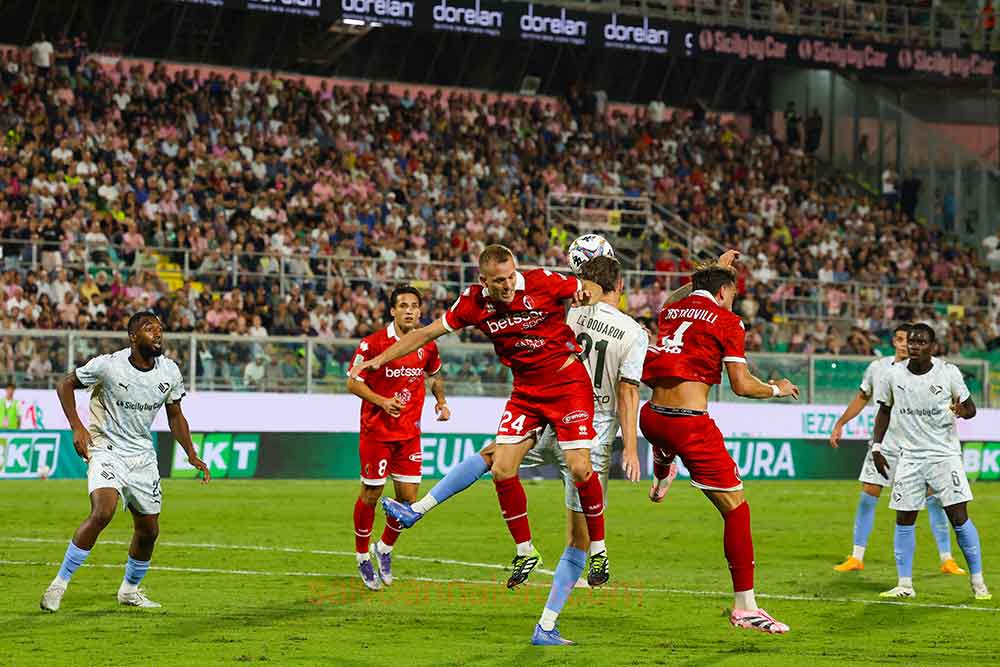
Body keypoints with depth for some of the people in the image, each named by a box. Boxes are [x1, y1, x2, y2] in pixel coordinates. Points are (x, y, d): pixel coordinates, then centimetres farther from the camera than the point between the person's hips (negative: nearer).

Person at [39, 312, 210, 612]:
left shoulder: (170, 371, -2)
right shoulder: (107, 365, -17)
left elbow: (175, 416, 13)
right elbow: (65, 385, -3)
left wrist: (191, 455, 3)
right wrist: (77, 428, -14)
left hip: (143, 456, 5)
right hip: (106, 450, -5)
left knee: (149, 531, 8)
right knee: (102, 513, -28)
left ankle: (130, 590, 34)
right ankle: (59, 584, -17)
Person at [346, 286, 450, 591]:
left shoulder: (427, 346, 3)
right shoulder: (373, 343, -12)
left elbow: (435, 375, 23)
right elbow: (353, 382, -8)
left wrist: (441, 401, 6)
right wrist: (382, 401, -21)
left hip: (409, 432, 4)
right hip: (376, 431, -4)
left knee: (408, 497, 1)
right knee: (370, 495, 2)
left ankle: (385, 548, 25)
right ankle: (363, 555, 22)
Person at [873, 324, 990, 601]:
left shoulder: (949, 373, -8)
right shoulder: (894, 375, -2)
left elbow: (971, 408, 1)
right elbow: (884, 411, 13)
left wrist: (961, 411, -23)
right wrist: (877, 447, 7)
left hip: (945, 455, -2)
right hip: (910, 457, 2)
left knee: (959, 518, -6)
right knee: (904, 520, 0)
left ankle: (978, 582, 4)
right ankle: (905, 585, 9)